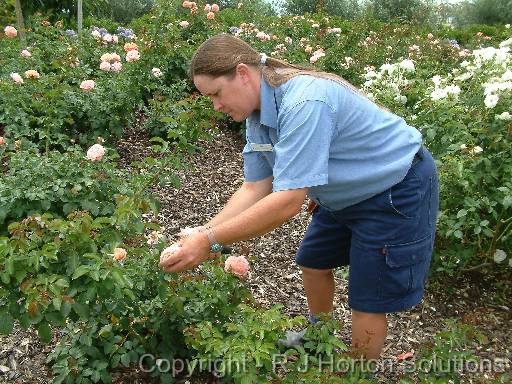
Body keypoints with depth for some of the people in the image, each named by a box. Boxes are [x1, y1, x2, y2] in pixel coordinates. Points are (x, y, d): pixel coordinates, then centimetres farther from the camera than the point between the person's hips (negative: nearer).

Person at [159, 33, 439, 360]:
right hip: (347, 193, 9)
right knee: (313, 263, 19)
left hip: (397, 192, -9)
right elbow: (255, 188, -4)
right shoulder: (258, 114, -4)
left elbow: (289, 201, -37)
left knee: (368, 299, 0)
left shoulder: (304, 103, -34)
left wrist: (211, 241, -32)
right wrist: (200, 235, -14)